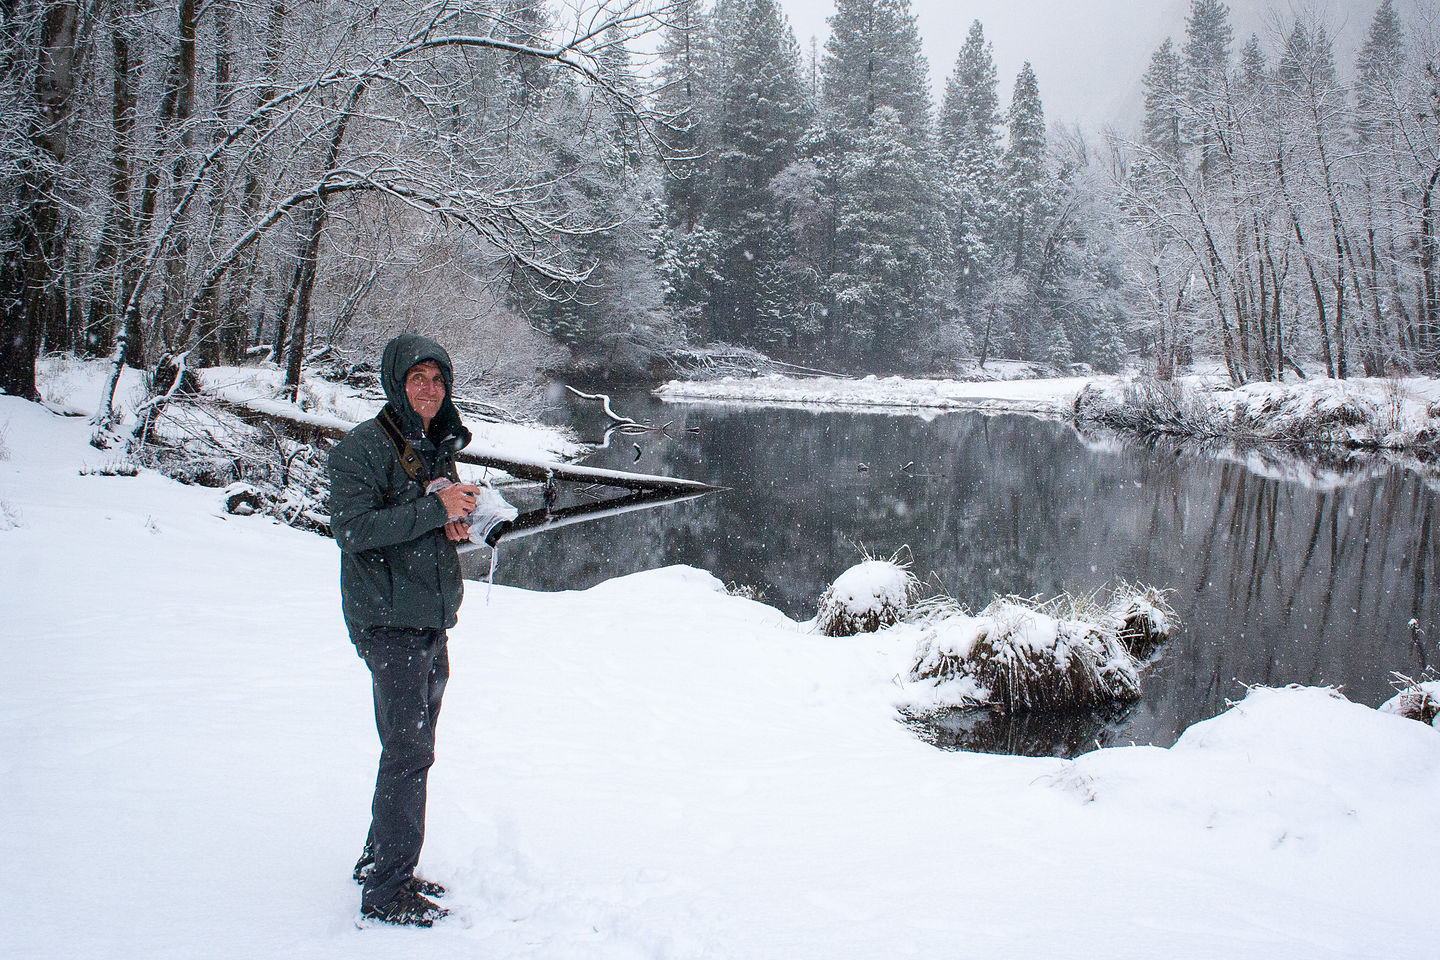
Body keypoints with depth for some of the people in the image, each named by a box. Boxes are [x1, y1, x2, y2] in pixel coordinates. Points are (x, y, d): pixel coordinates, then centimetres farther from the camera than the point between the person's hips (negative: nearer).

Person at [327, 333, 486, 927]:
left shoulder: (437, 447, 14)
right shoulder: (363, 448, -11)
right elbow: (352, 530, -21)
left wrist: (457, 523, 1)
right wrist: (435, 510, -23)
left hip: (431, 620, 8)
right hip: (388, 620, -8)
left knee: (411, 750, 15)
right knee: (408, 754, -9)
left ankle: (380, 861, 30)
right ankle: (385, 893, 1)